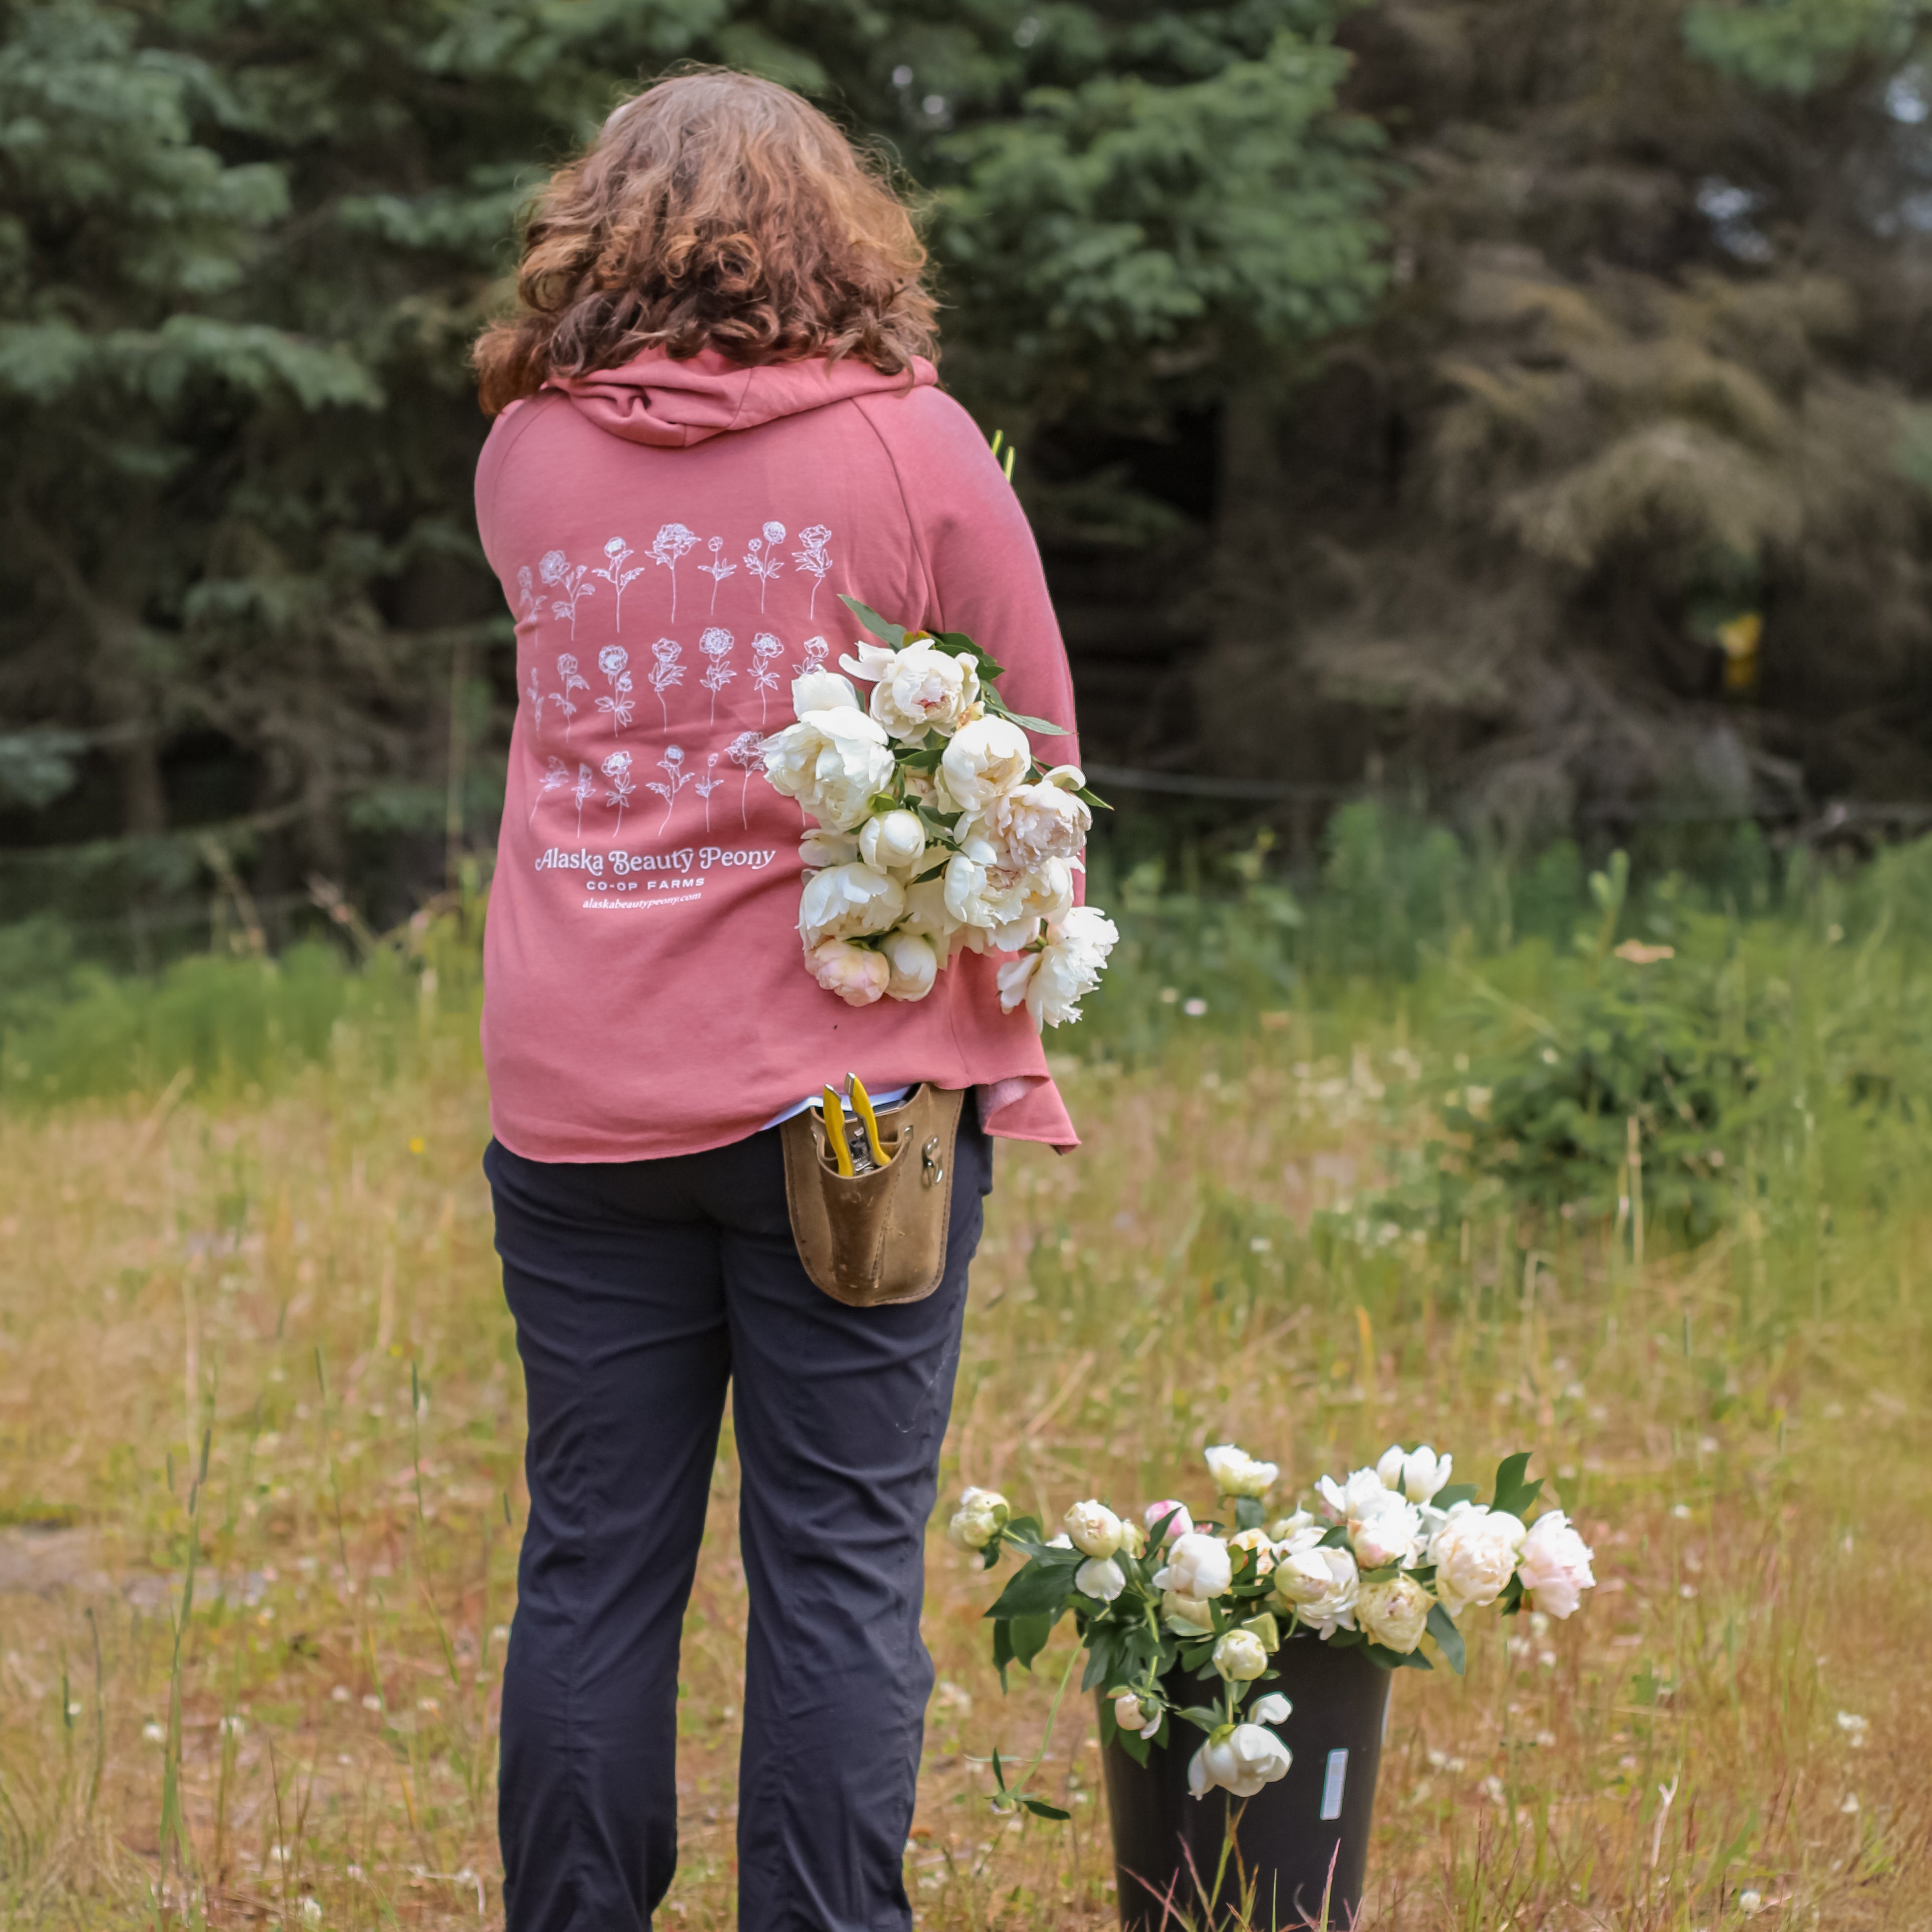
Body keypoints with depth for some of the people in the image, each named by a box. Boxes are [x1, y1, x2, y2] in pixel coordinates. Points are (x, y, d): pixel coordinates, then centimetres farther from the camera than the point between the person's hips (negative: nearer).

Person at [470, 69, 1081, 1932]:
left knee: (592, 1566, 8)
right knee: (838, 1568, 2)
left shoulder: (525, 459, 4)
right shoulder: (916, 447, -2)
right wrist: (1013, 1051, 10)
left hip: (576, 1097, 2)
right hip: (845, 1086, -2)